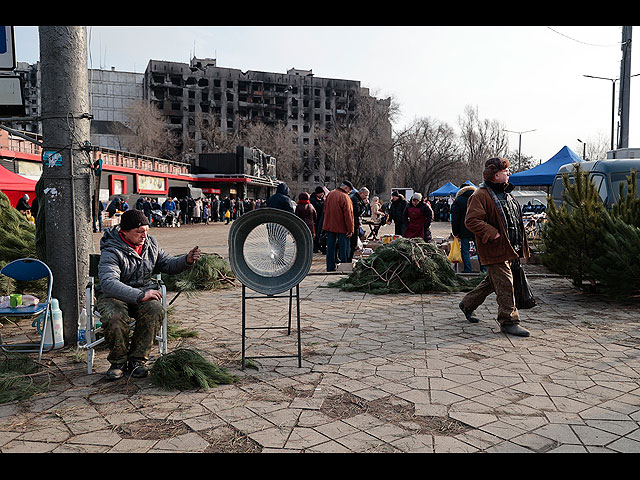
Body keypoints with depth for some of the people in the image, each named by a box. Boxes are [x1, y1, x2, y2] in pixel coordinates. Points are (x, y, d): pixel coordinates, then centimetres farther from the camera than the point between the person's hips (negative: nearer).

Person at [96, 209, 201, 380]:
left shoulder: (150, 243, 5)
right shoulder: (111, 251, -17)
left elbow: (167, 264, 15)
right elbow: (108, 282, -32)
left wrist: (187, 260, -6)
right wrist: (139, 296, -42)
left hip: (143, 291, 4)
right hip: (113, 295, -4)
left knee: (155, 310, -29)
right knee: (114, 318, -35)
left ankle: (138, 359, -13)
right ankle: (119, 361, -7)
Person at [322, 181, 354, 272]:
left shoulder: (329, 194, 8)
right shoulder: (345, 197, -15)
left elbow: (325, 210, 16)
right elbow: (348, 215, -17)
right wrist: (350, 230, -14)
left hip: (329, 226, 6)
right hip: (341, 227, -6)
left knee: (330, 247, 10)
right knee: (344, 248, 2)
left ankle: (330, 267, 13)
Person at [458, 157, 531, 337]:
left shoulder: (505, 194, 17)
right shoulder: (481, 195, -14)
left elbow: (513, 218, 28)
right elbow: (472, 221, -21)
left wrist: (518, 246, 18)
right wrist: (493, 234, -24)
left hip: (508, 248, 10)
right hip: (495, 250, -9)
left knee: (493, 281, 18)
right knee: (505, 285, -5)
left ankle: (467, 304, 34)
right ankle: (509, 321, 6)